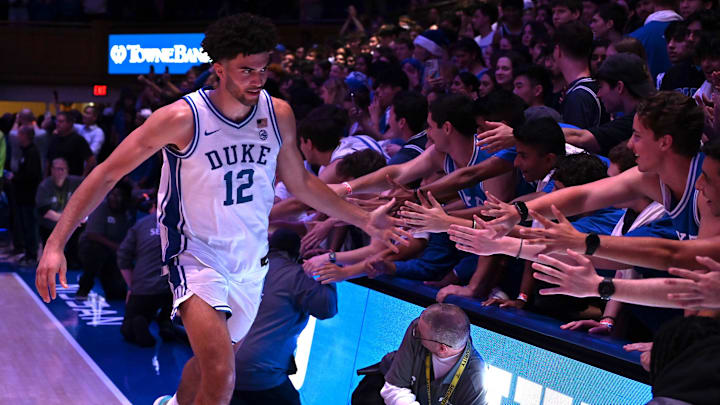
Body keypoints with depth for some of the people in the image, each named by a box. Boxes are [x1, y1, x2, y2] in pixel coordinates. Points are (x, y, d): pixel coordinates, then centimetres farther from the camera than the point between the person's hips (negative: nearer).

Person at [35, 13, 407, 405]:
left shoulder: (278, 114, -6)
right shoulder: (183, 118, -20)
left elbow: (299, 183, 11)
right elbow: (107, 174, -15)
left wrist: (363, 220, 10)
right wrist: (55, 243, -23)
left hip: (251, 261, 5)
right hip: (197, 257, -5)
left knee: (212, 362, 23)